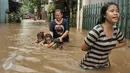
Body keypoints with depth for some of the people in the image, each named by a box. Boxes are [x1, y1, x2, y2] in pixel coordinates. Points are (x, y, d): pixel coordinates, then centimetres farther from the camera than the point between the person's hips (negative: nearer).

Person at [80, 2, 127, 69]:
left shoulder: (116, 30, -7)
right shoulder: (97, 30, -27)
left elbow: (124, 42, 13)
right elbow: (83, 48, -18)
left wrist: (110, 48, -1)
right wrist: (96, 49, -4)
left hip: (105, 64, 5)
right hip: (90, 66, -5)